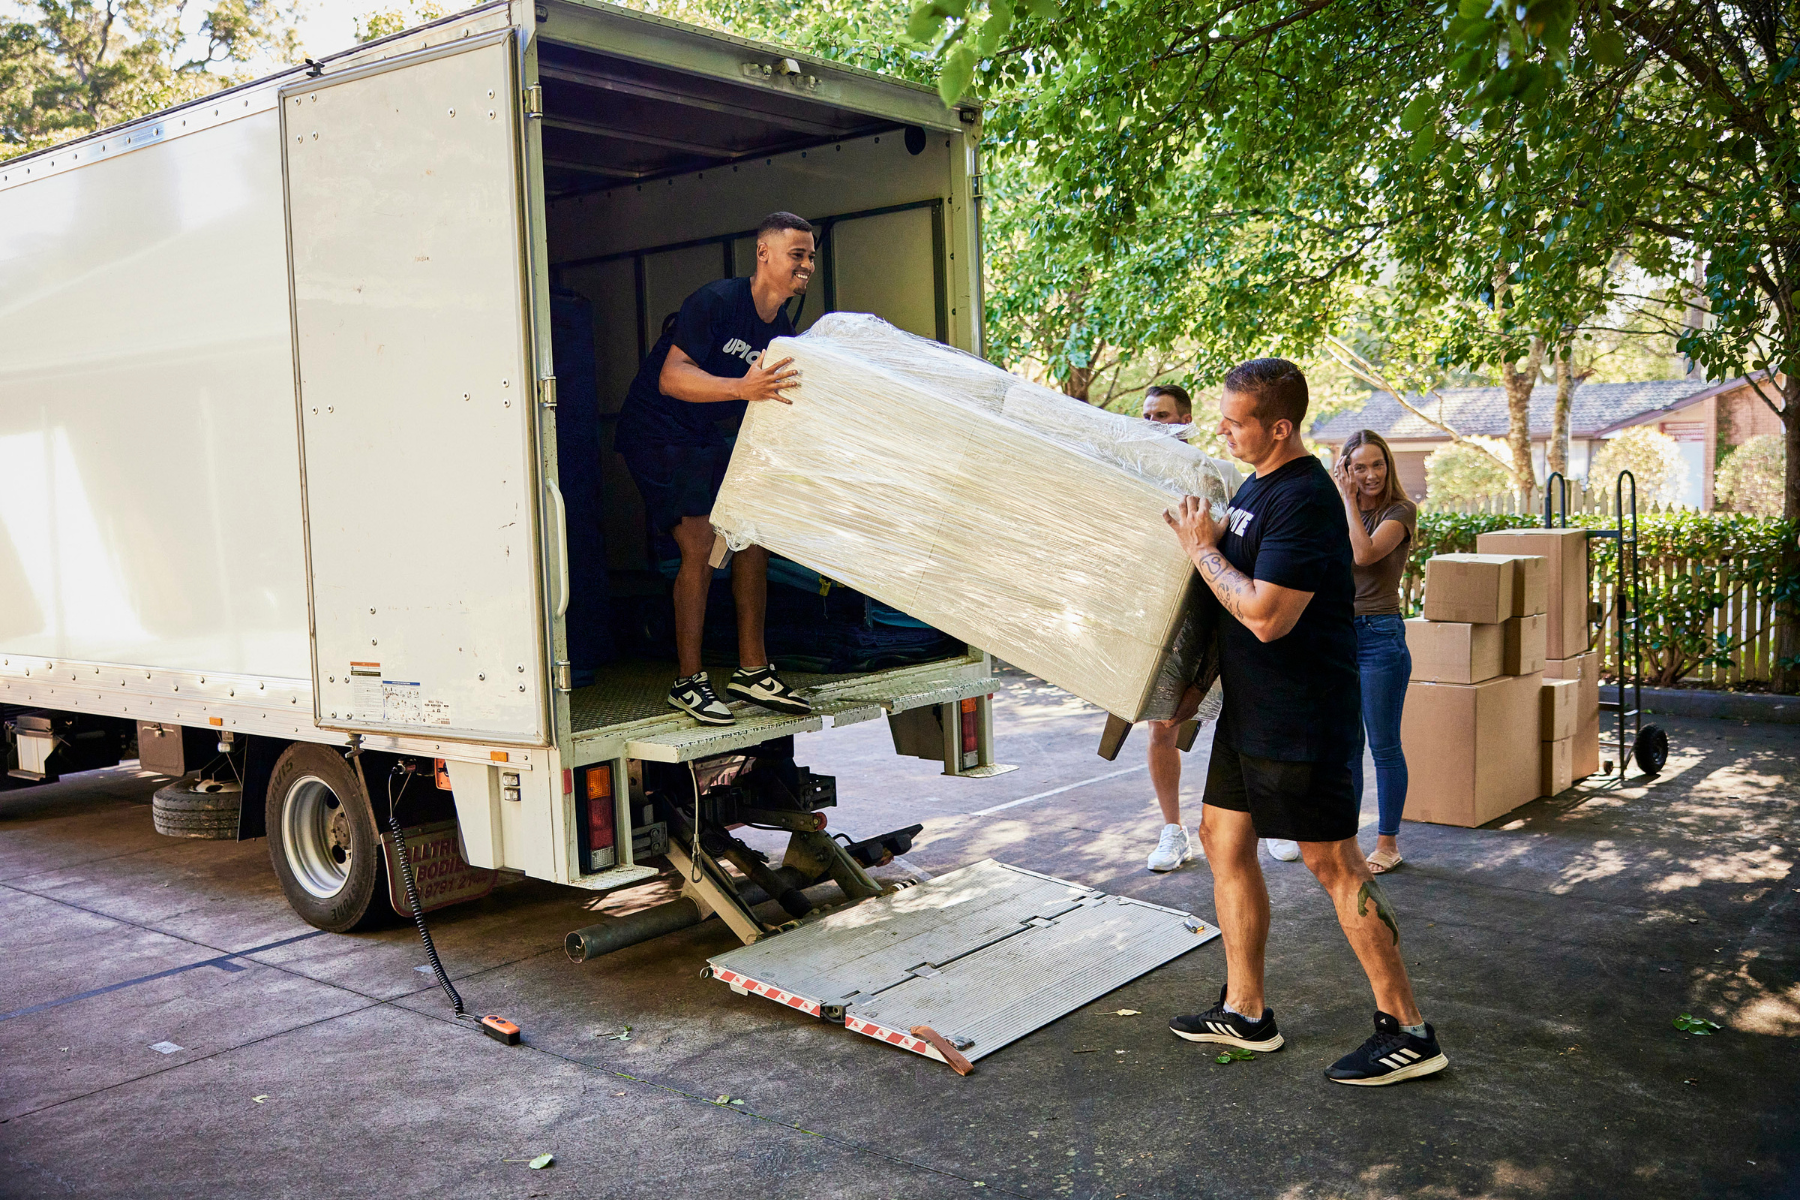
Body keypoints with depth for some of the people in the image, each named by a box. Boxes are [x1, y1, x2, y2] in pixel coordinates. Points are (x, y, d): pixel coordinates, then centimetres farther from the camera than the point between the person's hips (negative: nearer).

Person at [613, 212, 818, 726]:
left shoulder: (783, 331, 4)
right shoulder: (717, 301, -21)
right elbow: (671, 377, -31)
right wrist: (743, 388, -44)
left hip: (707, 436, 8)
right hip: (657, 430, -8)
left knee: (752, 537, 1)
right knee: (700, 545, -17)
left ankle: (752, 670, 11)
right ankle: (688, 681, -6)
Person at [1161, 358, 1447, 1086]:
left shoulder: (1305, 499, -20)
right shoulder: (1257, 486, 12)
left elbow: (1266, 615, -26)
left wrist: (1202, 549, -15)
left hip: (1303, 717, -10)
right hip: (1251, 707, 10)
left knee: (1332, 862, -3)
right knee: (1223, 835, 14)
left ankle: (1407, 1033, 10)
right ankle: (1245, 1011, 26)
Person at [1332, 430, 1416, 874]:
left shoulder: (1400, 510, -5)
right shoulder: (1337, 509, 11)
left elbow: (1364, 554, -22)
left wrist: (1349, 500, -15)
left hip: (1379, 636, -6)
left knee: (1384, 746, 1)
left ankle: (1388, 842, 13)